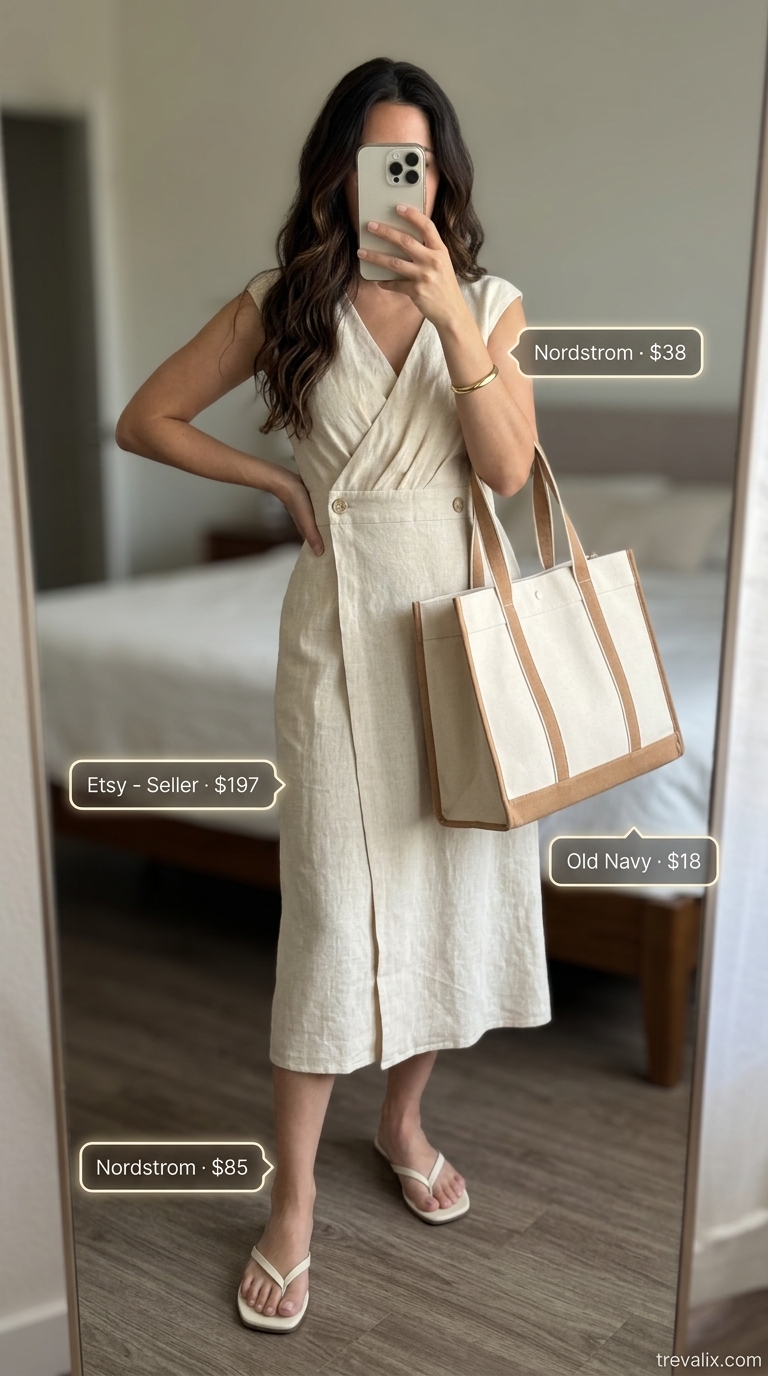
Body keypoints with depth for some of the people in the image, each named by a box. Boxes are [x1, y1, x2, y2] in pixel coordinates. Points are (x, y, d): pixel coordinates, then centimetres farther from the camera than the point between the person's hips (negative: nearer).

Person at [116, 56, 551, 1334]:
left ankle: (404, 1117, 34)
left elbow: (509, 468, -9)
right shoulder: (284, 304, 2)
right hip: (343, 622, -2)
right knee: (335, 905, -2)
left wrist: (450, 319, -19)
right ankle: (293, 1200, 13)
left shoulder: (491, 303, 5)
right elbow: (145, 420, 6)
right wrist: (282, 482, 0)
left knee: (453, 876, 9)